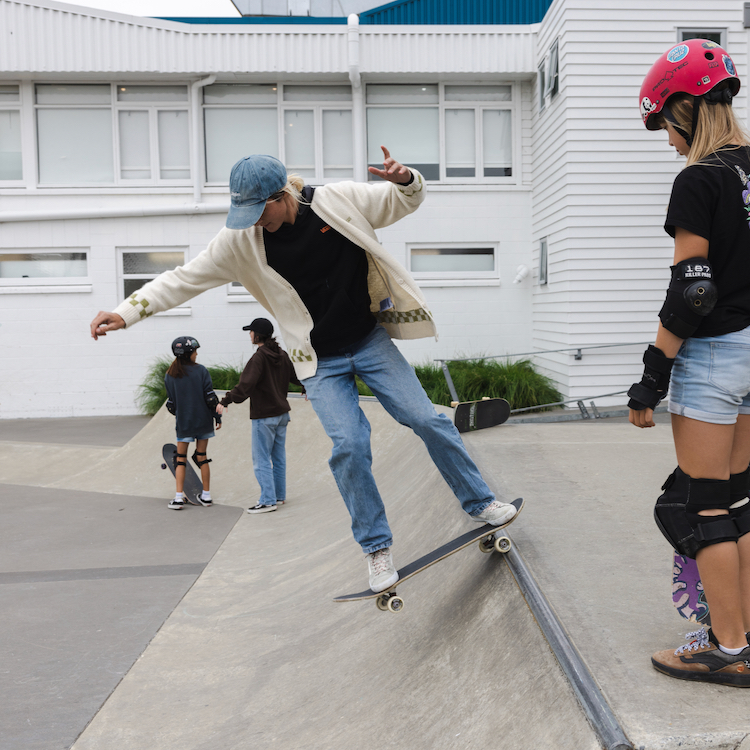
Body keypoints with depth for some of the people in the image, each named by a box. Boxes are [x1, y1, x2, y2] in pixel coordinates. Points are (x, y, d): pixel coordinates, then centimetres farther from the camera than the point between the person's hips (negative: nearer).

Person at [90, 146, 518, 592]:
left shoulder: (340, 200, -11)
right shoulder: (241, 241, -10)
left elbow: (405, 201, 1)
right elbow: (185, 279, -5)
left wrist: (405, 180, -23)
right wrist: (126, 313, -11)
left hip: (371, 340, 1)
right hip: (320, 362, 0)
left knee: (427, 420, -2)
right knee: (349, 444, -13)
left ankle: (480, 503, 19)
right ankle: (377, 547, 5)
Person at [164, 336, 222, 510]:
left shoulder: (169, 376, -2)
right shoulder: (200, 370, -8)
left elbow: (171, 403, 4)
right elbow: (210, 397, -8)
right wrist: (218, 417, 1)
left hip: (183, 423, 0)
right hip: (203, 421, 0)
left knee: (180, 458, 7)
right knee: (201, 457, 10)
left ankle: (179, 497, 0)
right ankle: (206, 495, 16)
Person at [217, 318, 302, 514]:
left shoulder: (259, 358, -17)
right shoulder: (282, 355, 7)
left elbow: (245, 385, -25)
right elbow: (296, 375, 20)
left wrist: (225, 401, -23)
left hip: (264, 416, -8)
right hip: (282, 413, 8)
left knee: (261, 460, -2)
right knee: (278, 457, 15)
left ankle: (268, 500, -3)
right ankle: (279, 496, 22)